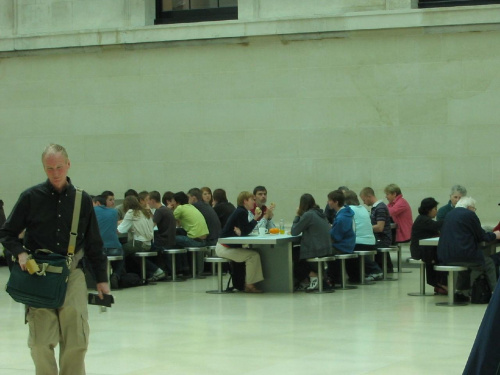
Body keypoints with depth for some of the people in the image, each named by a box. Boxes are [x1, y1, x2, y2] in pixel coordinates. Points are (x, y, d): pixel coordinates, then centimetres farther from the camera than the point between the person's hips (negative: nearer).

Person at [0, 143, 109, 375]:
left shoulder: (82, 200, 7)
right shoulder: (31, 197, 2)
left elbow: (94, 244, 12)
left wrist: (101, 279, 9)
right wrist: (20, 253, -11)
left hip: (72, 275, 1)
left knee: (77, 339, -4)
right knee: (41, 341, -2)